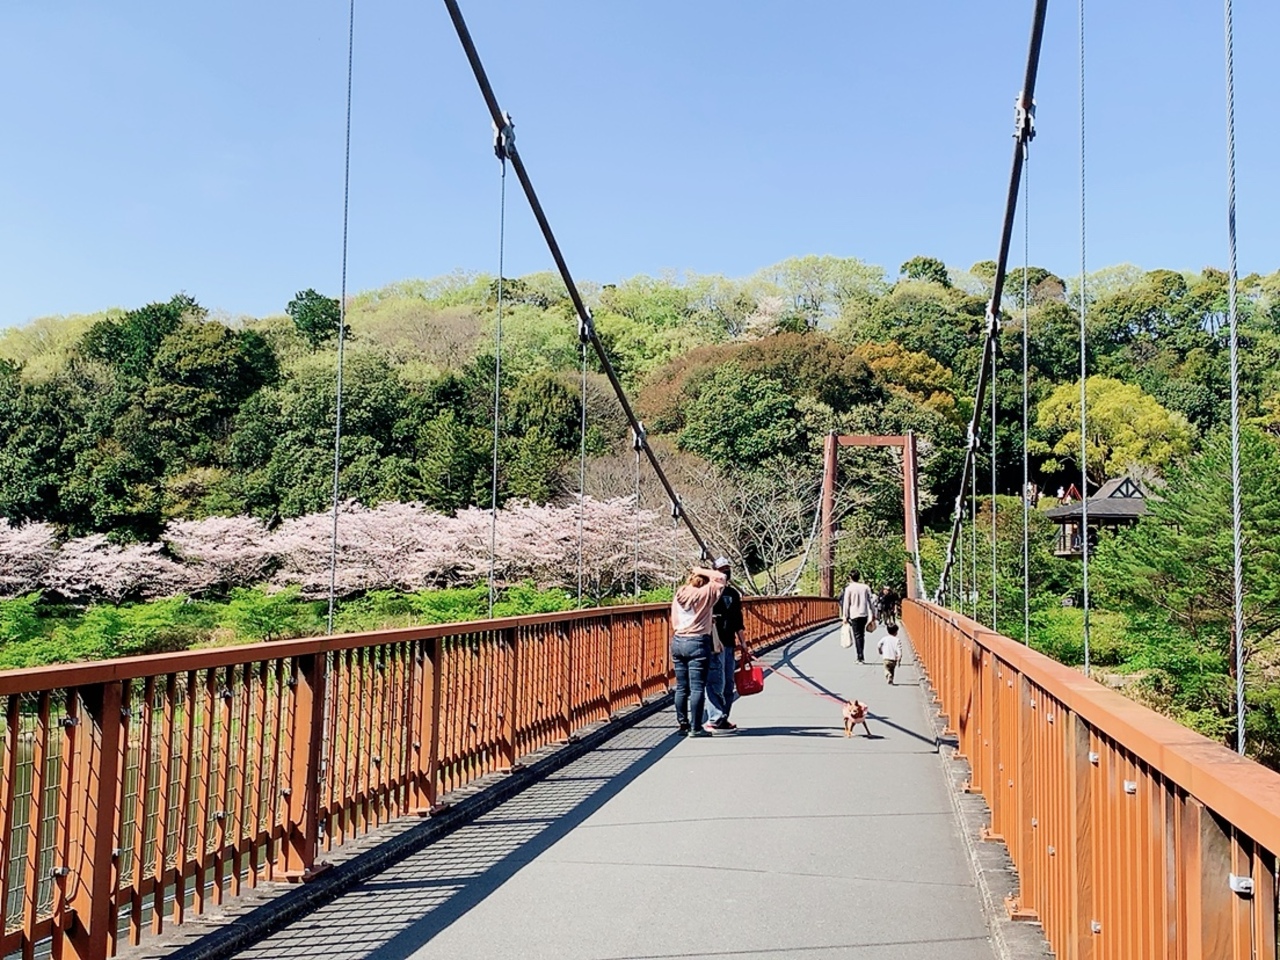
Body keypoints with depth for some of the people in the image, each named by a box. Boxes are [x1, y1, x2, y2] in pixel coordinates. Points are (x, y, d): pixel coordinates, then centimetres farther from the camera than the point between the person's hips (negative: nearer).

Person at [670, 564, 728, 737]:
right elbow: (721, 578, -2)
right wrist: (702, 571, 3)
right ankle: (695, 728, -5)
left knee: (681, 687, 10)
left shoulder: (678, 595, 10)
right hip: (698, 643, -6)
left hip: (677, 642, 6)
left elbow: (674, 622, 14)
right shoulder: (704, 593, -7)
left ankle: (683, 724, 16)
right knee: (697, 688, -4)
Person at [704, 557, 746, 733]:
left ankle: (722, 718, 17)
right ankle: (715, 720, -5)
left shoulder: (734, 593, 18)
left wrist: (742, 642, 21)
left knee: (728, 684, 10)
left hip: (729, 644, 8)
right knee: (716, 682, -9)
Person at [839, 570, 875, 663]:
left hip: (854, 615, -3)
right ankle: (861, 656, 20)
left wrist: (845, 616, 2)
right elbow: (870, 601, 5)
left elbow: (846, 603, -4)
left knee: (857, 635, -1)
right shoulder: (866, 587, 4)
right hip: (864, 614, 3)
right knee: (862, 634, 15)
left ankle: (860, 657, -9)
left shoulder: (849, 588, -5)